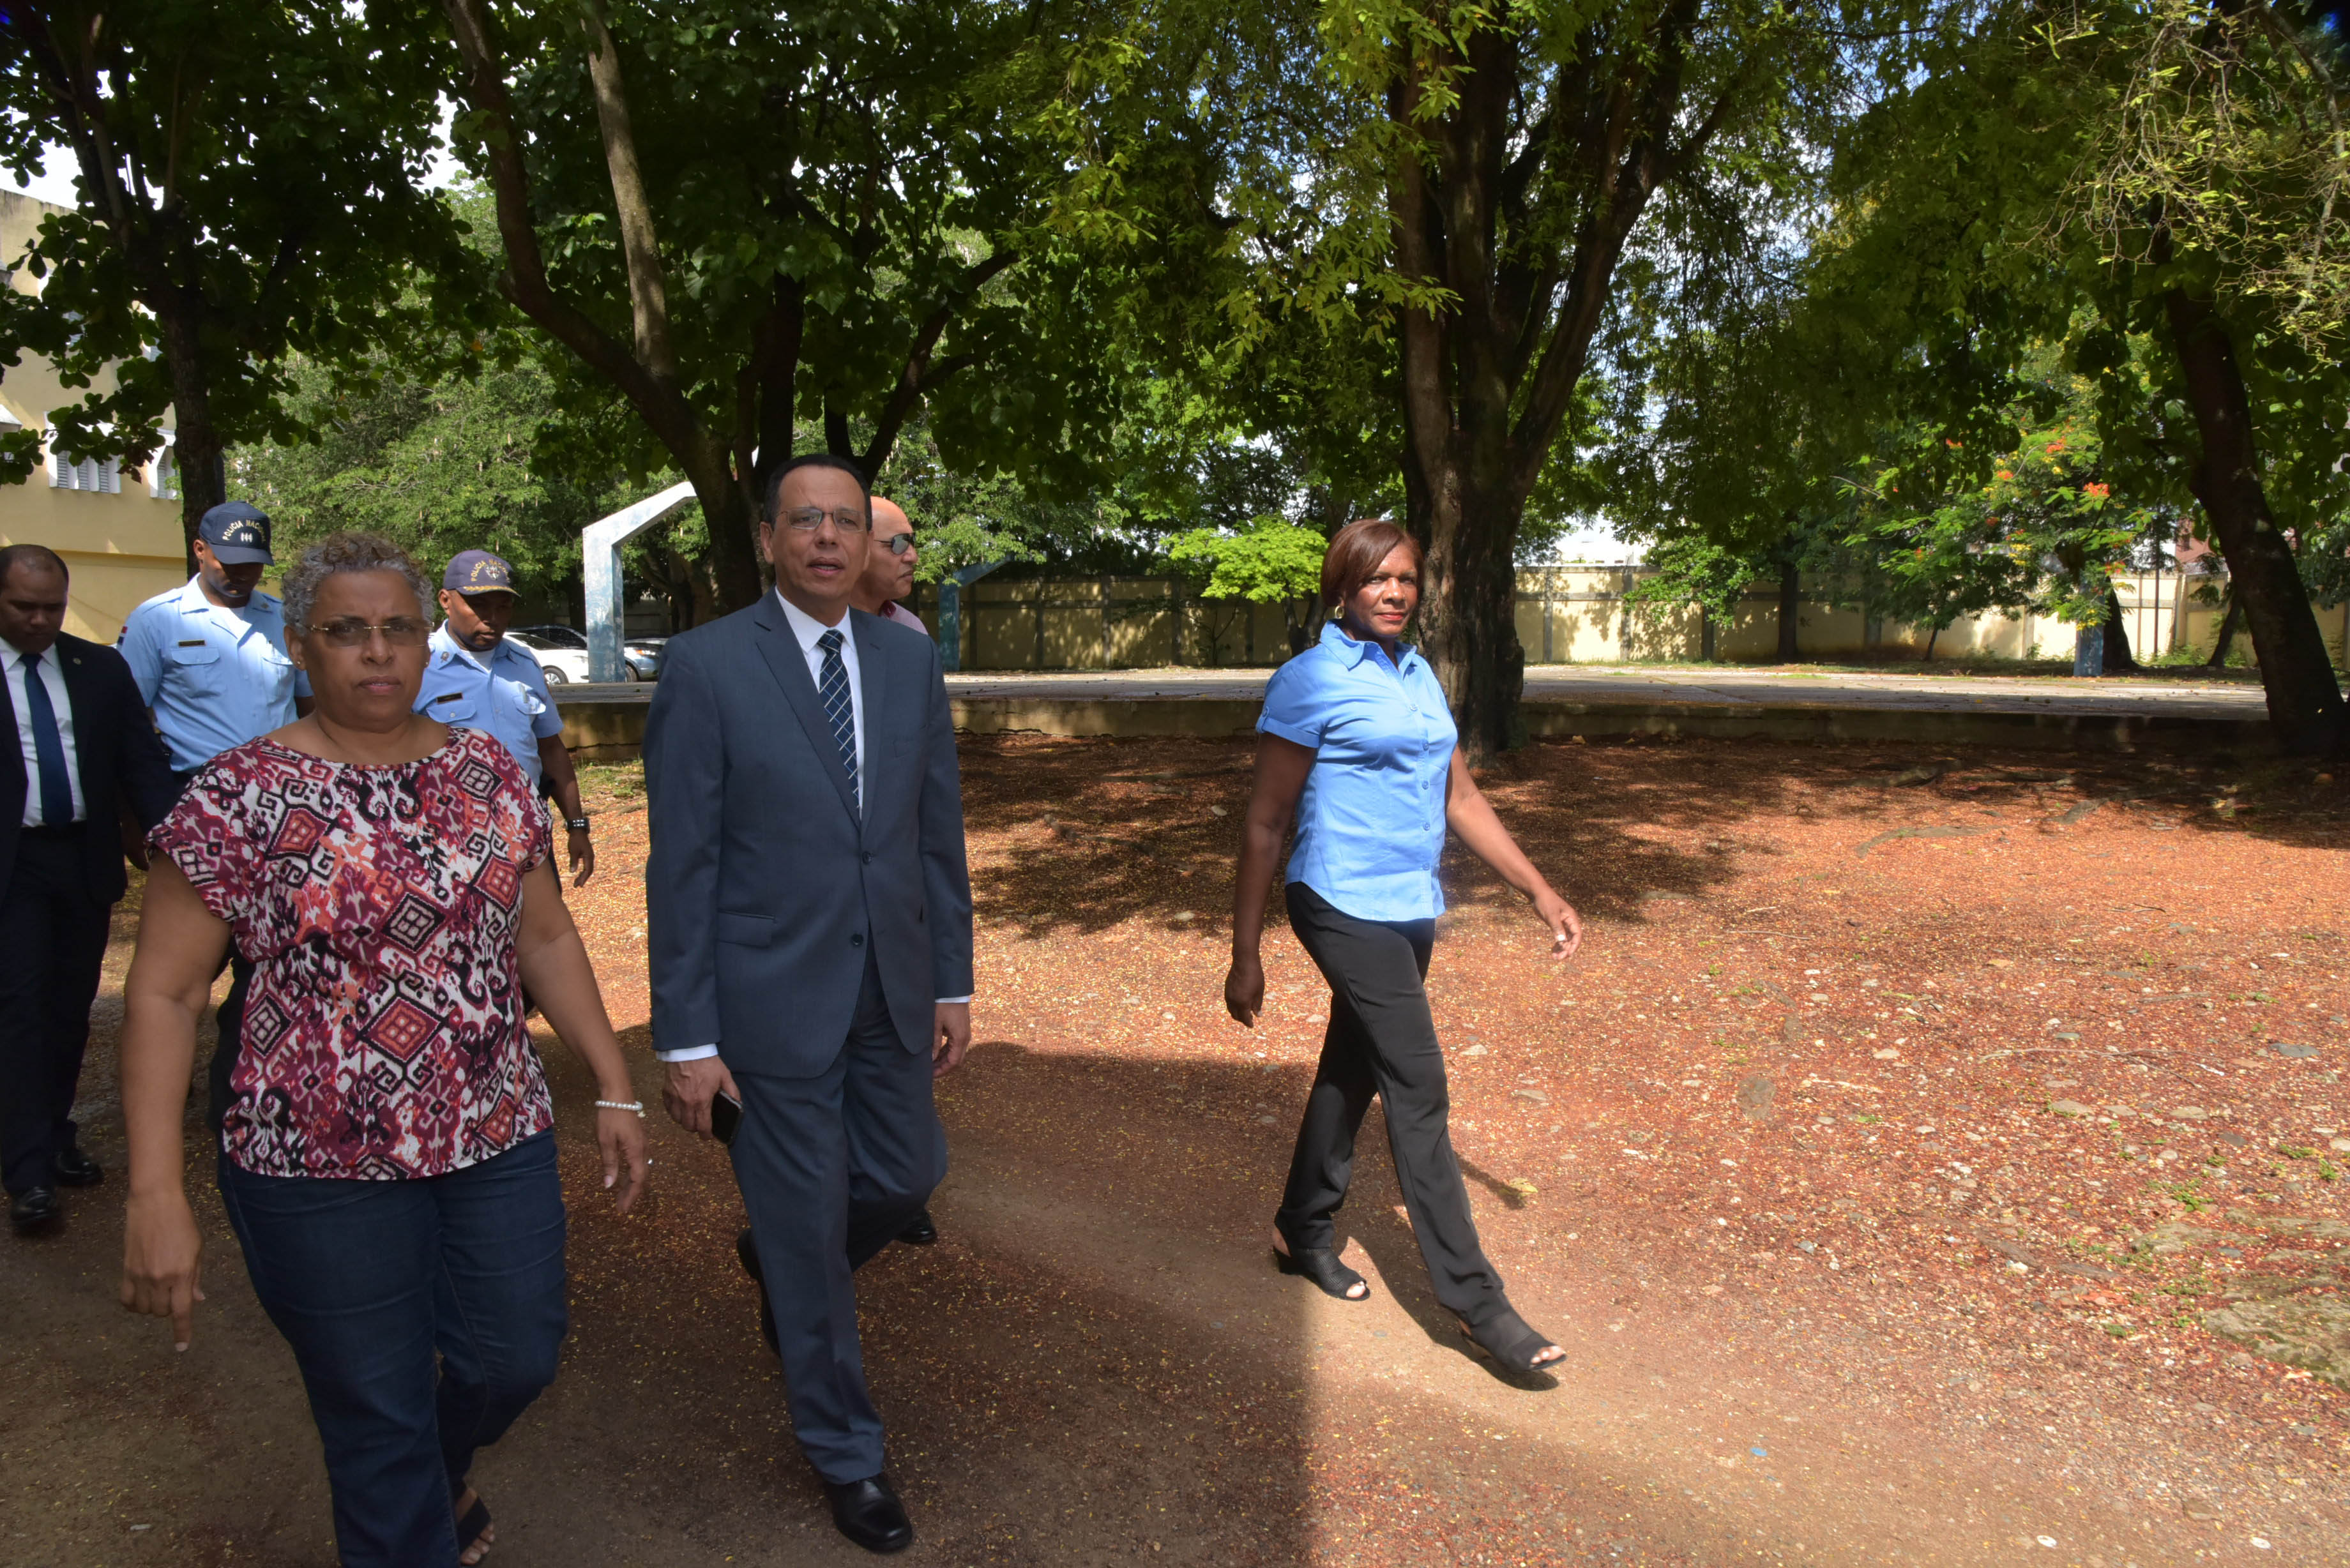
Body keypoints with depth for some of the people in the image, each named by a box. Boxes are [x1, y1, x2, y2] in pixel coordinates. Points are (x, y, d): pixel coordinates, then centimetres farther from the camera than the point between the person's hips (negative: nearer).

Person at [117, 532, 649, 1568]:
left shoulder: (488, 771, 2)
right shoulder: (239, 795, -10)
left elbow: (546, 938, 7)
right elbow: (162, 992, -10)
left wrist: (615, 1091, 5)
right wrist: (155, 1194, -17)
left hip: (499, 1137, 4)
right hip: (320, 1169, -4)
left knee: (518, 1358, 17)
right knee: (377, 1416, 11)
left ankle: (437, 1473, 52)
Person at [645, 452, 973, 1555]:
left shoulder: (909, 659, 3)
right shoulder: (707, 666, -11)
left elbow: (939, 831, 7)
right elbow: (681, 864, -10)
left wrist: (954, 981, 8)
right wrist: (686, 1038, -10)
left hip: (891, 990, 5)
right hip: (773, 998, -4)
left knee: (906, 1179, 17)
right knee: (808, 1228, 9)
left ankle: (786, 1264, 51)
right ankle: (844, 1452, 31)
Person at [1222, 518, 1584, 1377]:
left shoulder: (1419, 676, 11)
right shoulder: (1309, 682, -9)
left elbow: (1461, 799, 15)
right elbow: (1264, 824, -9)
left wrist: (1540, 891, 10)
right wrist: (1245, 956, -10)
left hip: (1410, 914, 7)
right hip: (1348, 909, -7)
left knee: (1352, 1072, 17)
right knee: (1418, 1090, -8)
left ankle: (1304, 1231, 34)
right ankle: (1473, 1295, 0)